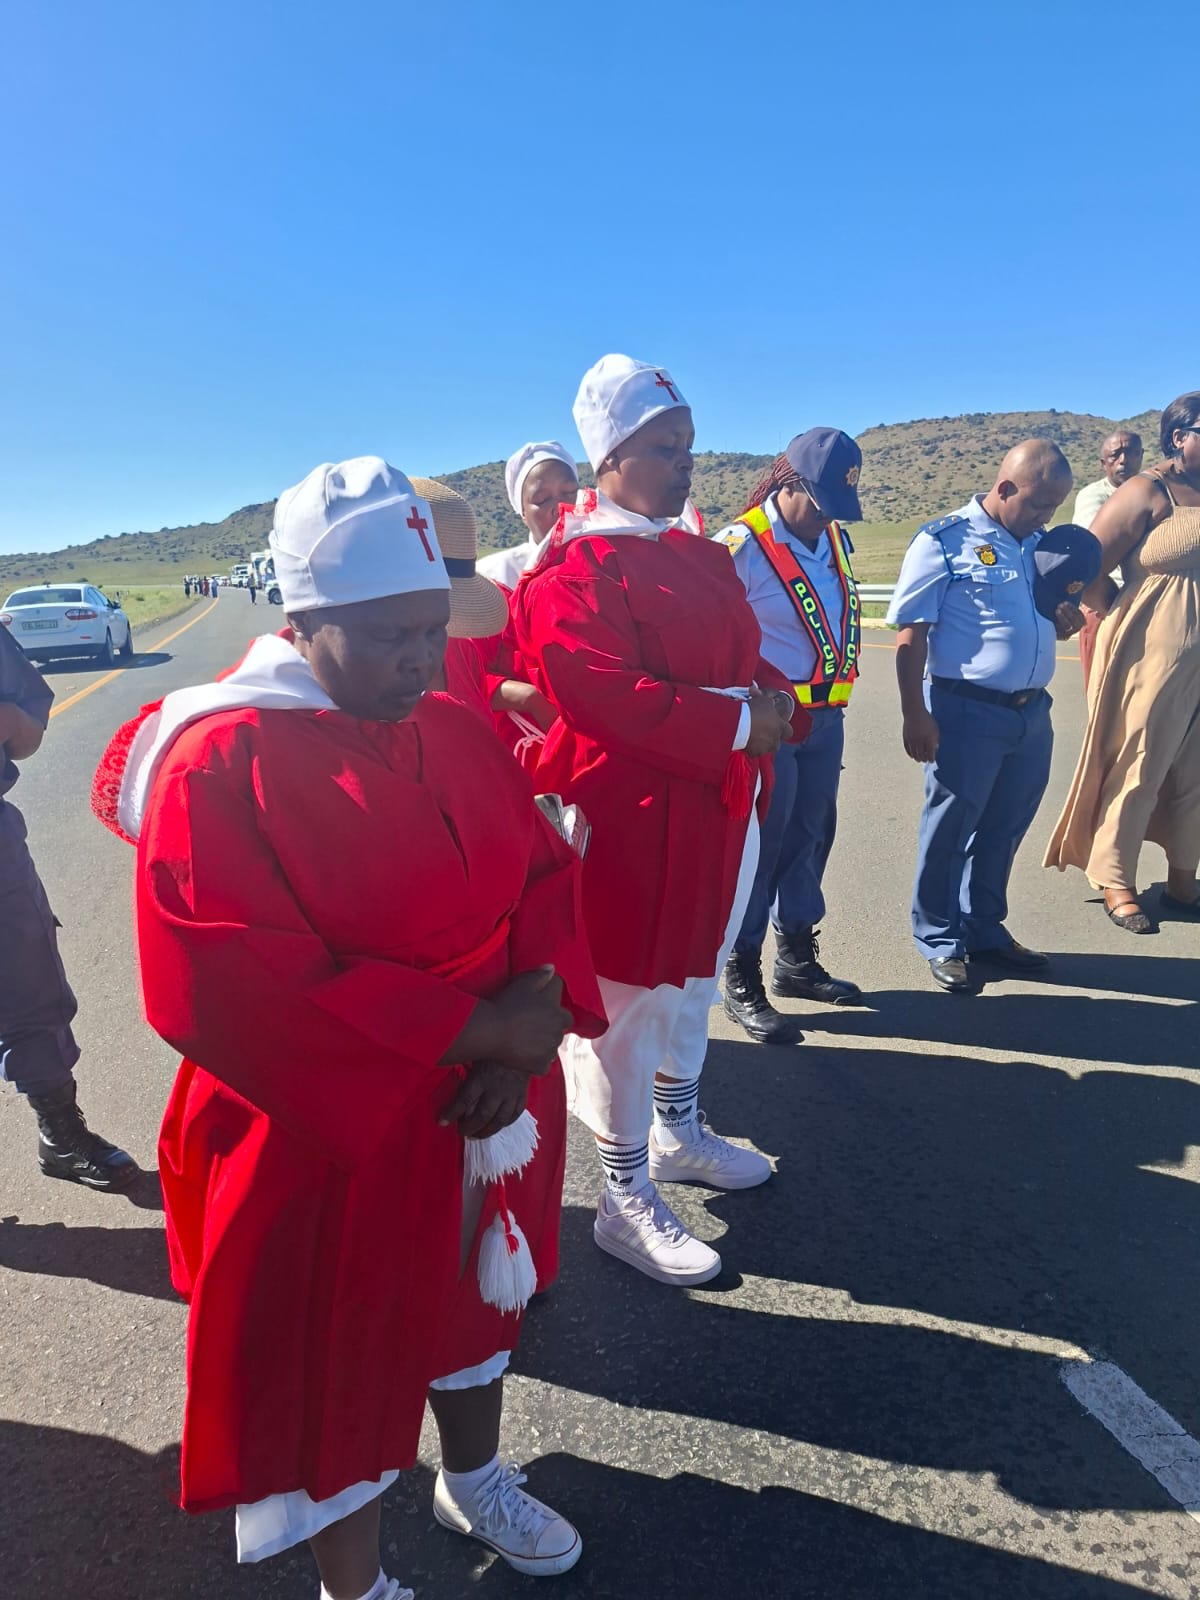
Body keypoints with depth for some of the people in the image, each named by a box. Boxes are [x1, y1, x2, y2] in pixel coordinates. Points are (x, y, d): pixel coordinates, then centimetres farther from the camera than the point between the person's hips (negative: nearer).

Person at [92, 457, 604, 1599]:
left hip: (478, 1111, 7)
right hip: (323, 1142, -6)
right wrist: (476, 1028, -25)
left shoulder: (455, 733, 0)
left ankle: (474, 1479, 57)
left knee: (473, 1298, 27)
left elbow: (545, 876, 2)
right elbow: (232, 994, -28)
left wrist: (532, 1016, -17)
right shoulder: (218, 763, -20)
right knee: (336, 1357, 15)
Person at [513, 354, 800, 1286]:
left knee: (692, 982, 22)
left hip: (717, 810, 9)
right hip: (628, 822, -9)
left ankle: (679, 1134, 44)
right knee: (629, 1004, 2)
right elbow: (609, 700, -25)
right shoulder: (573, 571, -15)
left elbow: (742, 652, 19)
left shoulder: (699, 552, 12)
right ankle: (626, 1204, 20)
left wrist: (776, 699, -4)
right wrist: (740, 724, -21)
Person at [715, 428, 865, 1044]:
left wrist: (837, 696, 12)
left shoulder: (835, 539, 9)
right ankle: (742, 984, 12)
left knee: (810, 837, 16)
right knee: (759, 846, -1)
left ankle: (797, 959, 32)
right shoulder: (742, 546, -14)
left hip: (826, 716, 8)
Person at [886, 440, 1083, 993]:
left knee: (1004, 828, 16)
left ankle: (985, 929, 33)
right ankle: (939, 941, 21)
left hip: (1032, 712, 7)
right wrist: (915, 715, -17)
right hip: (967, 712, -7)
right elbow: (910, 636, -12)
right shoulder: (944, 541, -9)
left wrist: (1064, 622, 0)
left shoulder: (1040, 544, 12)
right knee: (950, 830, 6)